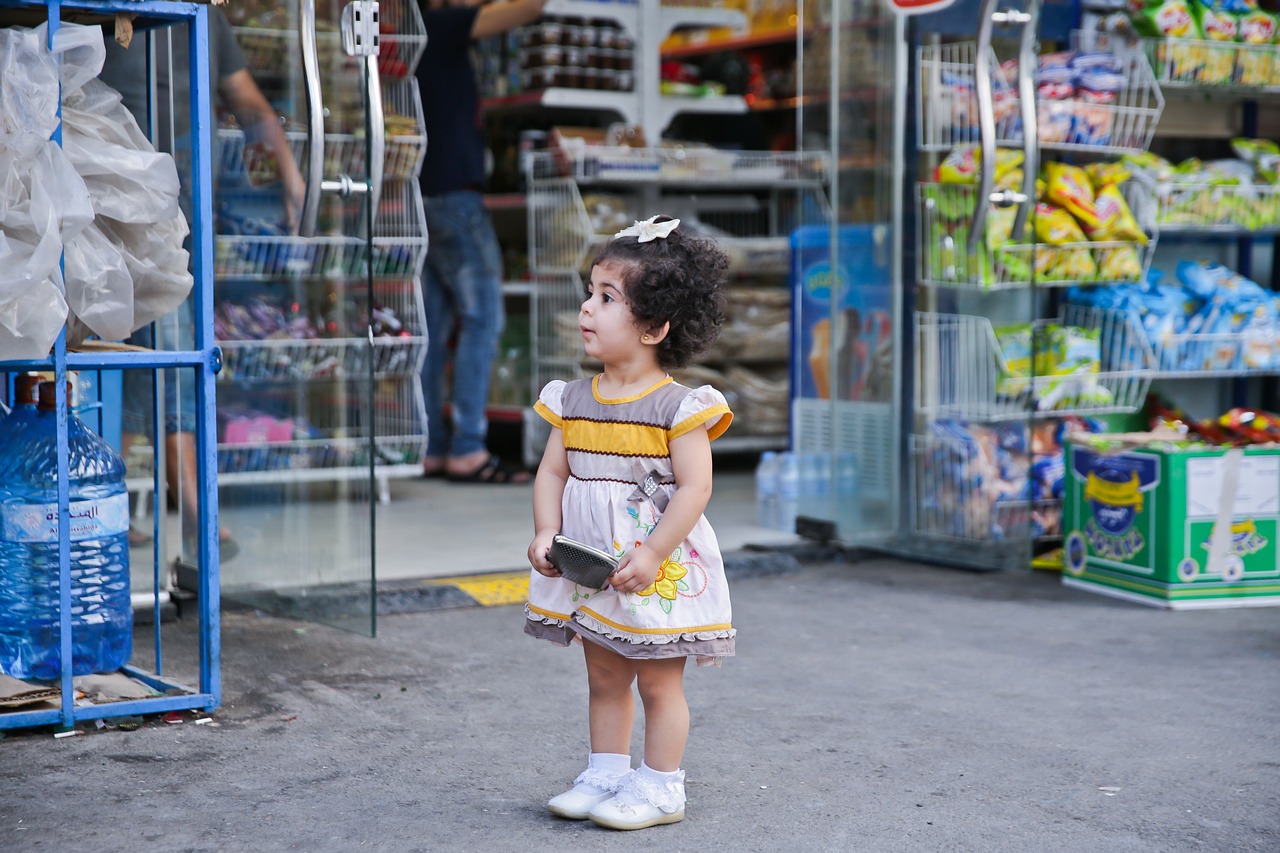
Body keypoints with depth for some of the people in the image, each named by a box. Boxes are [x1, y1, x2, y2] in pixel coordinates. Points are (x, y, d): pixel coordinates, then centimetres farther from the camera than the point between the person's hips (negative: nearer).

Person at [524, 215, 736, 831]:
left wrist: (652, 555, -23)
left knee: (658, 683, 6)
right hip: (588, 566, 6)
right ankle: (604, 775, 29)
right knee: (604, 678, 17)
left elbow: (695, 487, -17)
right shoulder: (571, 400, 4)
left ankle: (659, 787, 17)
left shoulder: (678, 407, -14)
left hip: (659, 571, -6)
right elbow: (551, 471, 7)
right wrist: (546, 532, -9)